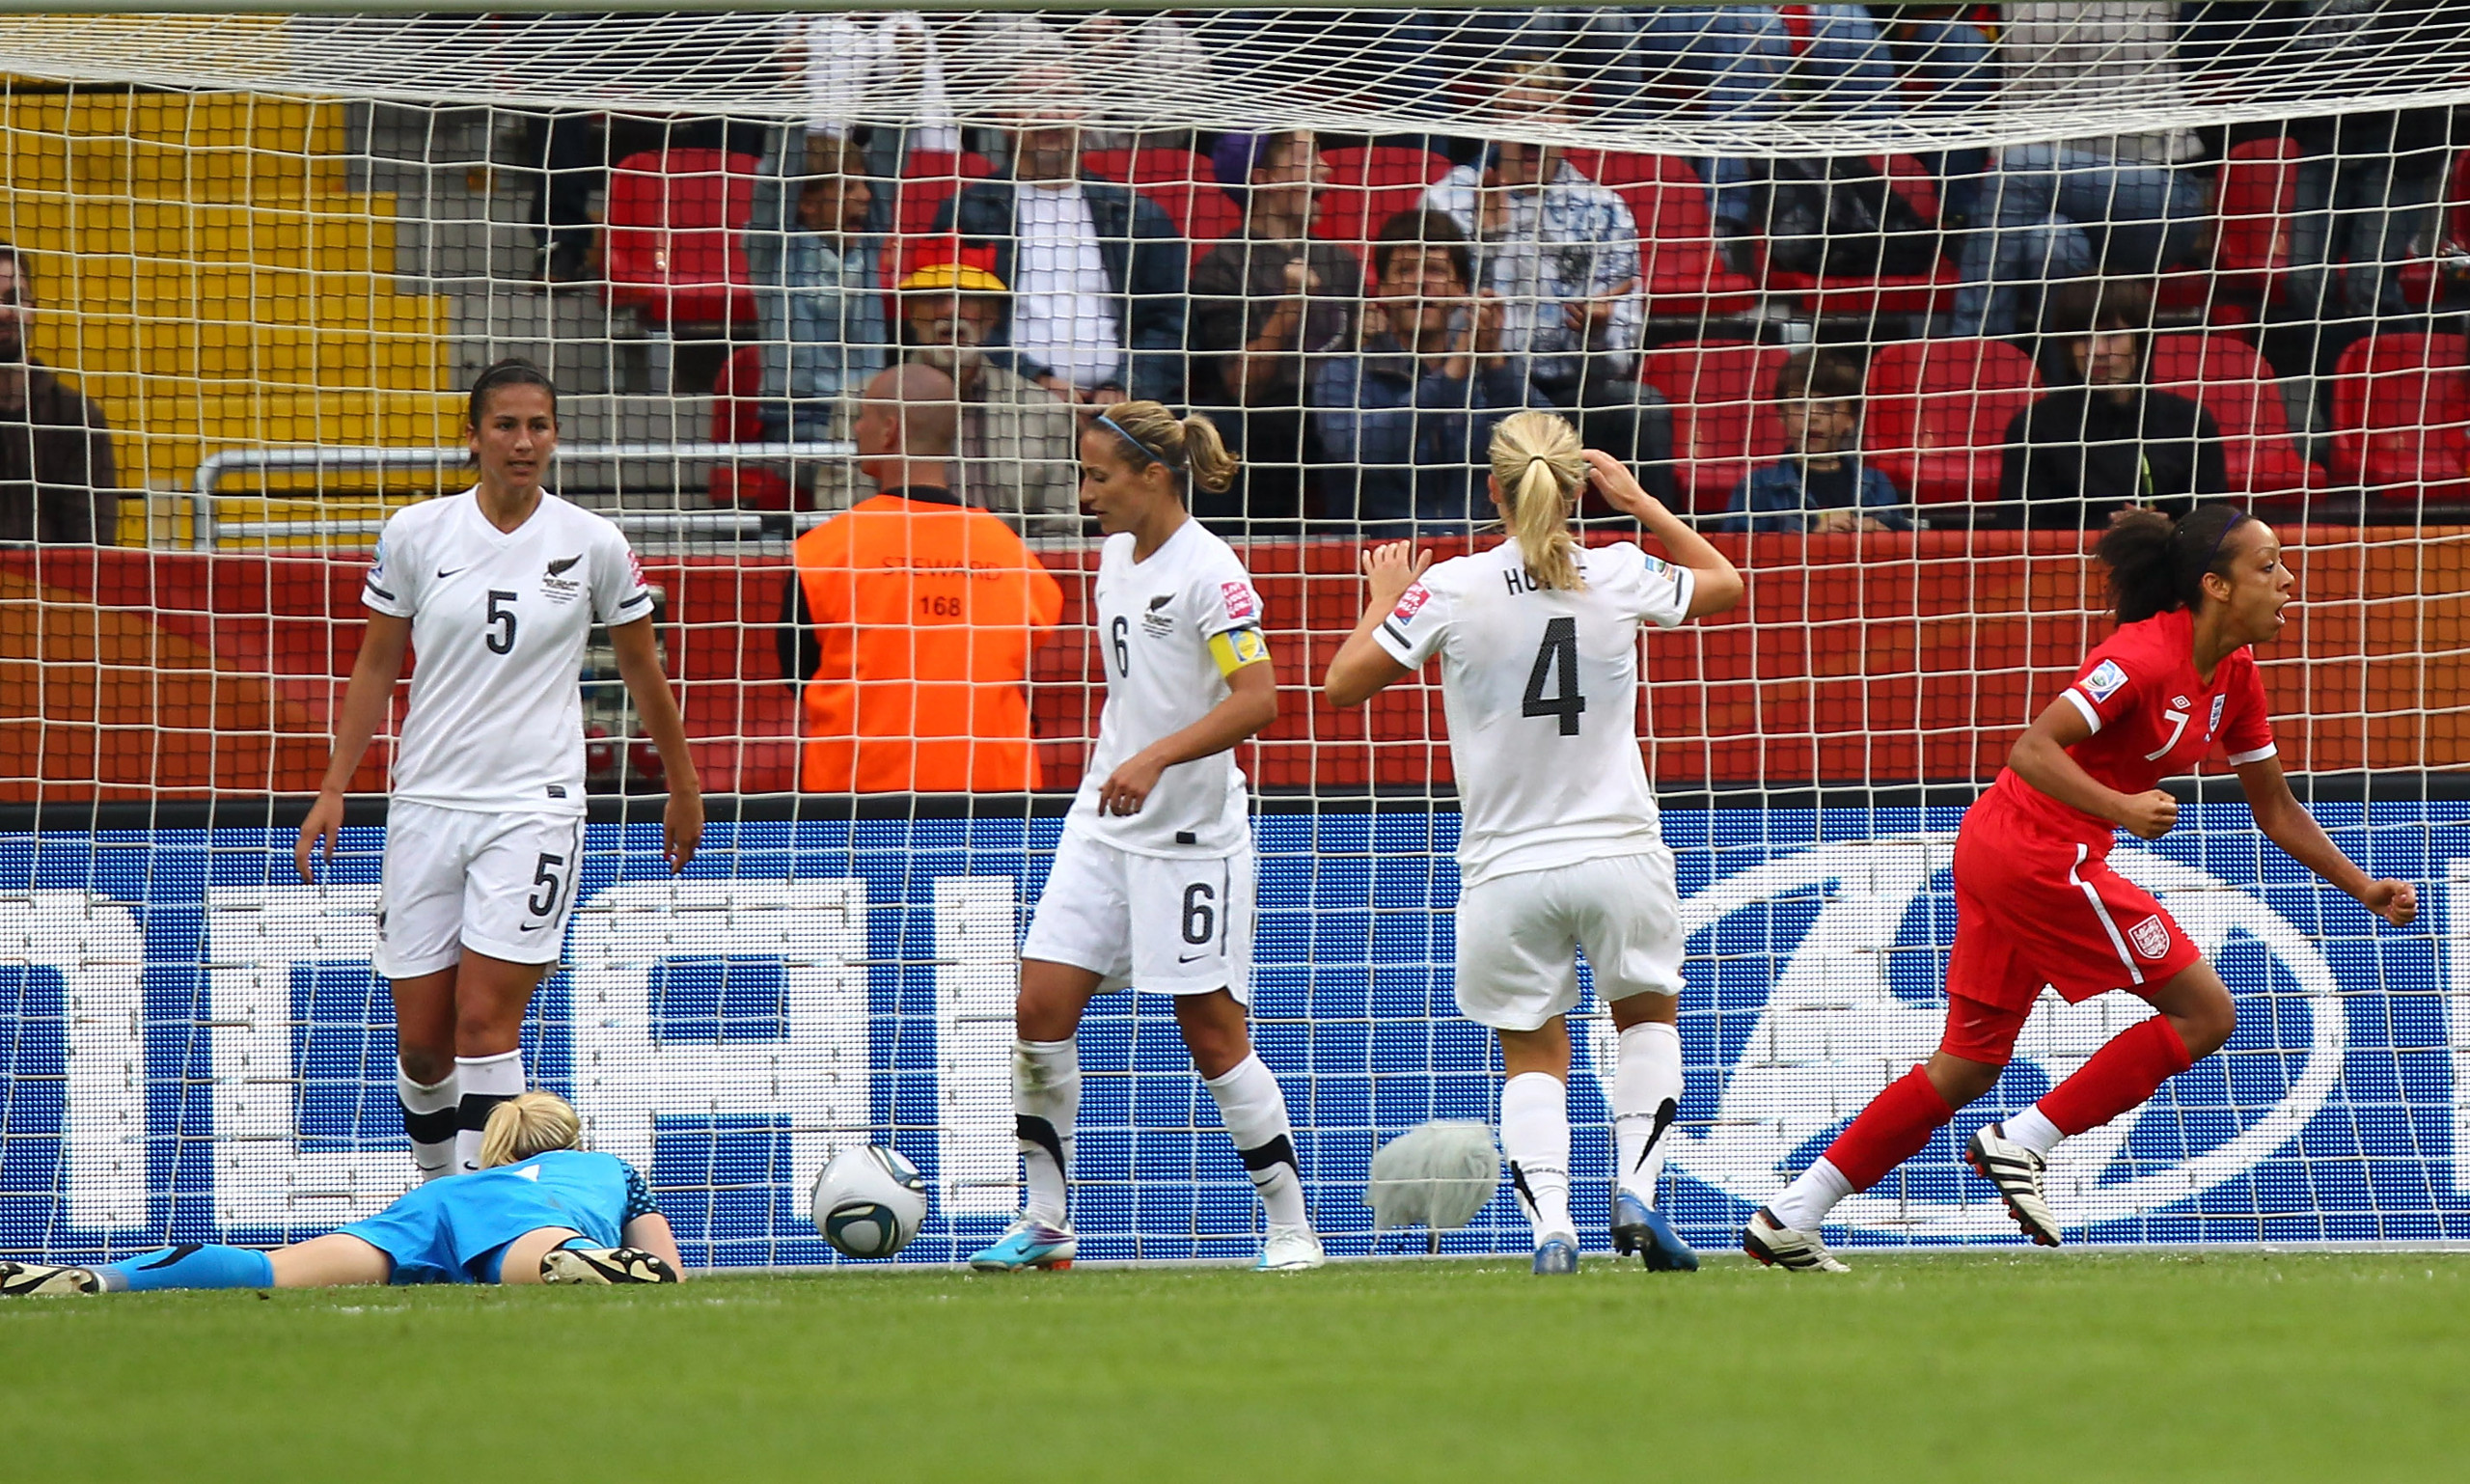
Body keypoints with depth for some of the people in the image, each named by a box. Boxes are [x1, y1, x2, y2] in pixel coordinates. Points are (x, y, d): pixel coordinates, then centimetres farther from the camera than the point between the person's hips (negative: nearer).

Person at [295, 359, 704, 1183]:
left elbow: (642, 669, 11)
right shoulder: (415, 534, 1)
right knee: (421, 1042, 3)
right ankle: (435, 1190, 26)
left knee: (485, 1023, -13)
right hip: (426, 802, 2)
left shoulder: (593, 544, -1)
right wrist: (333, 791, 4)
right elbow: (375, 666, 9)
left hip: (534, 807, -2)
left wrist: (683, 787, 18)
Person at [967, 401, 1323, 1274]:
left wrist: (1155, 758, -32)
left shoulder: (1207, 571, -15)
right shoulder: (1116, 556, 10)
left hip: (1190, 835, -8)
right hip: (1102, 824, 8)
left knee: (1213, 1032, -3)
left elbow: (1258, 697, -24)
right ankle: (1044, 1223, 6)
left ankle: (1290, 1227, 9)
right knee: (1040, 1011, -3)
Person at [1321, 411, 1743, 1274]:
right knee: (1649, 1016, 25)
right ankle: (1637, 1189, 7)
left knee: (1531, 1054, 12)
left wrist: (1383, 600, 15)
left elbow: (1344, 684, -1)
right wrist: (1639, 502, 23)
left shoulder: (1453, 589, -9)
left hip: (1508, 870, -1)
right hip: (1620, 856, 1)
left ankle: (1549, 1219, -10)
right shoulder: (1620, 577, -3)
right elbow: (1727, 584, 18)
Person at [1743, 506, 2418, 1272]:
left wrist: (2365, 889, 18)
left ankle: (1788, 1217, 9)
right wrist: (2121, 809, -35)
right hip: (2039, 855, -9)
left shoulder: (2234, 677, 10)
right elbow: (2032, 750, -24)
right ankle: (2021, 1144, -4)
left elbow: (2275, 808, 20)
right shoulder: (2145, 656, -18)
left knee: (1969, 1065, 11)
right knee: (2206, 1012, -5)